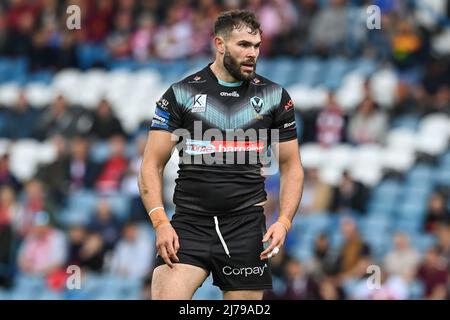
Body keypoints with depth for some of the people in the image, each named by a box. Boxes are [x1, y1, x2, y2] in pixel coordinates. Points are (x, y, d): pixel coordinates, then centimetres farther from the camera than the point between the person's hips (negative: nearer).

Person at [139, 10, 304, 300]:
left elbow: (291, 166, 13)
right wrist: (161, 222, -11)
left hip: (247, 226, 1)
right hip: (188, 223, -1)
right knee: (165, 295, -19)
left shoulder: (274, 97, 9)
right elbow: (152, 165, 3)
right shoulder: (181, 94, 4)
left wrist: (284, 222, -2)